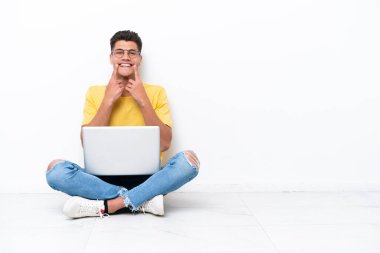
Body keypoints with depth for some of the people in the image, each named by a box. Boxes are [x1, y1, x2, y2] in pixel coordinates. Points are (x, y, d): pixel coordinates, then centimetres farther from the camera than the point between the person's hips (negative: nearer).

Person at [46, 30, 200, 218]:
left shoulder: (156, 92, 6)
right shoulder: (95, 93, 8)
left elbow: (164, 144, -5)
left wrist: (143, 101, -11)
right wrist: (108, 101, -10)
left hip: (145, 178, 0)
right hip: (104, 178, 1)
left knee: (188, 159, -29)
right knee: (55, 169, -25)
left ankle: (104, 206, -28)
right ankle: (143, 201, -24)